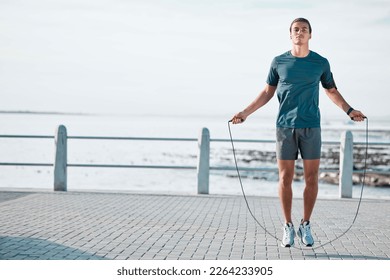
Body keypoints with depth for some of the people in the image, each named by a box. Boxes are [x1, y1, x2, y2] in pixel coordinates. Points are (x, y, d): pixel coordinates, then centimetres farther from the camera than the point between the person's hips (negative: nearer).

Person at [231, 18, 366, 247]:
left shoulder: (321, 63, 5)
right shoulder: (279, 62, 5)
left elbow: (332, 91, 15)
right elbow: (267, 93, 13)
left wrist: (349, 110, 2)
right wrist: (245, 112, 8)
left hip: (311, 127, 0)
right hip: (285, 127, 0)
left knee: (312, 178, 1)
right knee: (286, 178, 1)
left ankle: (306, 225, 14)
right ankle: (288, 226, 12)